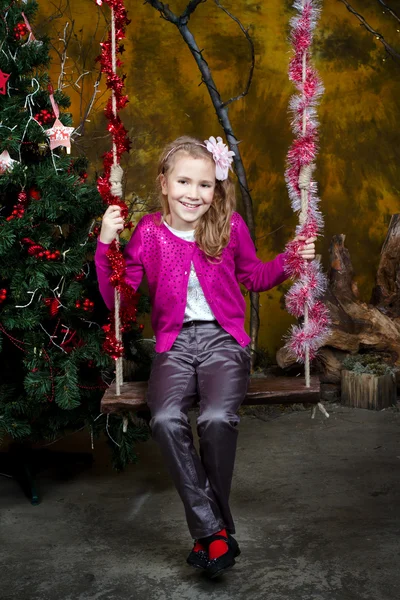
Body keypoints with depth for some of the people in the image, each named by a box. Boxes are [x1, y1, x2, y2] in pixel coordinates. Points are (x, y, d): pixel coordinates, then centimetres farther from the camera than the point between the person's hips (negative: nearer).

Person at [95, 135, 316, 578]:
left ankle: (212, 529, -7)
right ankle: (212, 530, -14)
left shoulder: (230, 226, 4)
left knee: (217, 418, -30)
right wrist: (106, 244, -8)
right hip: (174, 344, 1)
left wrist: (289, 261, 5)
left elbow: (253, 276, 21)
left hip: (223, 339, -1)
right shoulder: (149, 232, 3)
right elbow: (117, 297, 2)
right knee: (166, 420, -29)